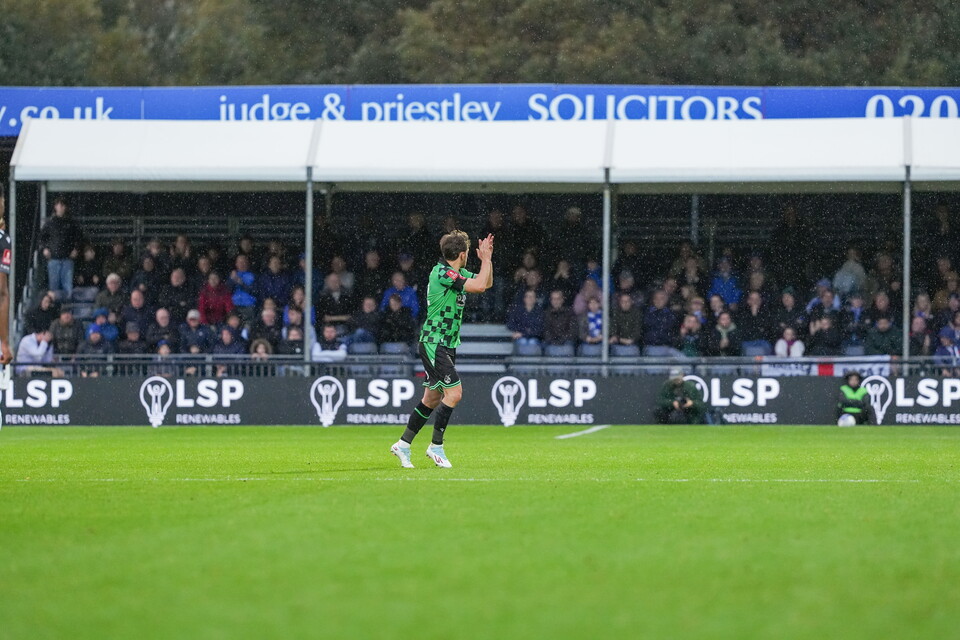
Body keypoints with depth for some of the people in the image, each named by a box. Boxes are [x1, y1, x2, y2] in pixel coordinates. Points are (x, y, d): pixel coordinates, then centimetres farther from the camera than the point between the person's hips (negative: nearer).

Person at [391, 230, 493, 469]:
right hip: (434, 344, -10)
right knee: (454, 393, -14)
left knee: (432, 397, 12)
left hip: (446, 346, 10)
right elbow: (479, 286, -26)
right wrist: (486, 259, -15)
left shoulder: (456, 273, 11)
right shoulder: (442, 273, -19)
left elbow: (487, 282, 22)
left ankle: (403, 444, 19)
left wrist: (487, 258, 7)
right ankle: (436, 446, -5)